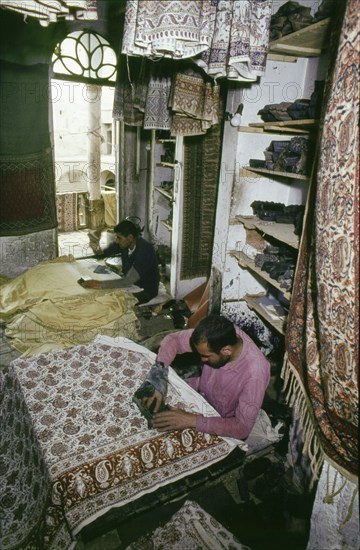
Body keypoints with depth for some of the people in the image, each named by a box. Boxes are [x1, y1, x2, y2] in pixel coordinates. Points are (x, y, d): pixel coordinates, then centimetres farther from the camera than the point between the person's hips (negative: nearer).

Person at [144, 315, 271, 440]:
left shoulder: (255, 373, -39)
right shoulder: (222, 334, -27)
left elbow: (242, 428, -34)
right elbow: (172, 340, -15)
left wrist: (192, 421, -38)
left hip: (223, 420, -4)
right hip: (201, 391, 5)